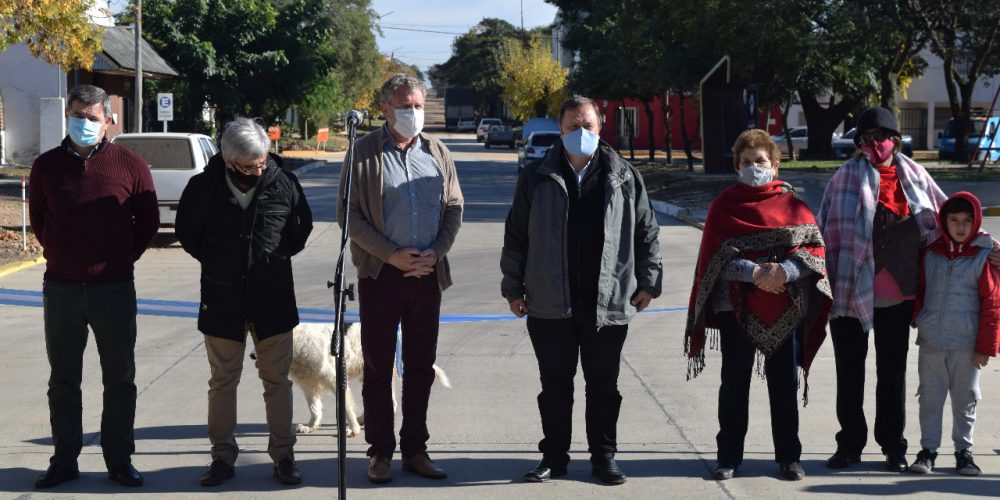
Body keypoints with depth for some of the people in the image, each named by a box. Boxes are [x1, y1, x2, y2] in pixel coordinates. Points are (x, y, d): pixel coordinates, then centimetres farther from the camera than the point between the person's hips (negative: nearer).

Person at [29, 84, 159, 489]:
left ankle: (120, 460, 15)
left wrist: (124, 257, 1)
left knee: (120, 380, 6)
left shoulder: (130, 165, -3)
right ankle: (64, 460, 18)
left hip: (114, 288, -1)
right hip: (60, 288, 2)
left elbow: (148, 221, 5)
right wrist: (57, 253, 8)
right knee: (63, 379, 9)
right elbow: (38, 219, 15)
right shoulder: (47, 166, 2)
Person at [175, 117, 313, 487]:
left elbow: (302, 227, 11)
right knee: (222, 381, 8)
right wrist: (214, 262, 7)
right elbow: (186, 231, 10)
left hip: (273, 300, 0)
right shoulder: (202, 188, -8)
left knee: (277, 380, 6)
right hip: (222, 302, 0)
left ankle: (283, 455, 15)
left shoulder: (284, 185, -7)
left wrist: (278, 258, 7)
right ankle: (223, 456, 16)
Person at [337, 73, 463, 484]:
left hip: (427, 274, 3)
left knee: (421, 366, 8)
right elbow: (348, 214, -5)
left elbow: (454, 208, 10)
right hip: (380, 275, -3)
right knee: (378, 366, 2)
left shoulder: (437, 153, 9)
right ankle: (380, 451, 10)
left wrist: (435, 253, -6)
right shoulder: (364, 153, -2)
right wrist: (391, 255, -12)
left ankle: (415, 449, 17)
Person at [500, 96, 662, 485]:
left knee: (603, 386, 8)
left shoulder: (624, 178, 4)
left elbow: (646, 232, 8)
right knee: (555, 385, 8)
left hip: (608, 304, 0)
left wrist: (648, 281, 4)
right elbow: (516, 237, 7)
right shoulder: (536, 179, 4)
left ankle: (604, 456, 18)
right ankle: (554, 455, 19)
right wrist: (513, 288, 4)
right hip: (550, 305, 0)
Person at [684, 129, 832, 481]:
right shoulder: (724, 206, 4)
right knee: (734, 383, 5)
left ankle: (788, 456, 15)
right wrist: (754, 273, -18)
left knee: (784, 384, 6)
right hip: (736, 307, -1)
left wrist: (784, 271, -18)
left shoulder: (792, 204, 6)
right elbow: (717, 256, -4)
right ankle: (728, 456, 14)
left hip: (786, 309, 1)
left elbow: (814, 248, -1)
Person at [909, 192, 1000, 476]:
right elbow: (920, 290, 20)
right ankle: (928, 449, 15)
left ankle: (963, 450, 20)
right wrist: (916, 316, 4)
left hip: (966, 344, -3)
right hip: (931, 341, 3)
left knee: (965, 400, 7)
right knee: (930, 397, 6)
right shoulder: (931, 252, 7)